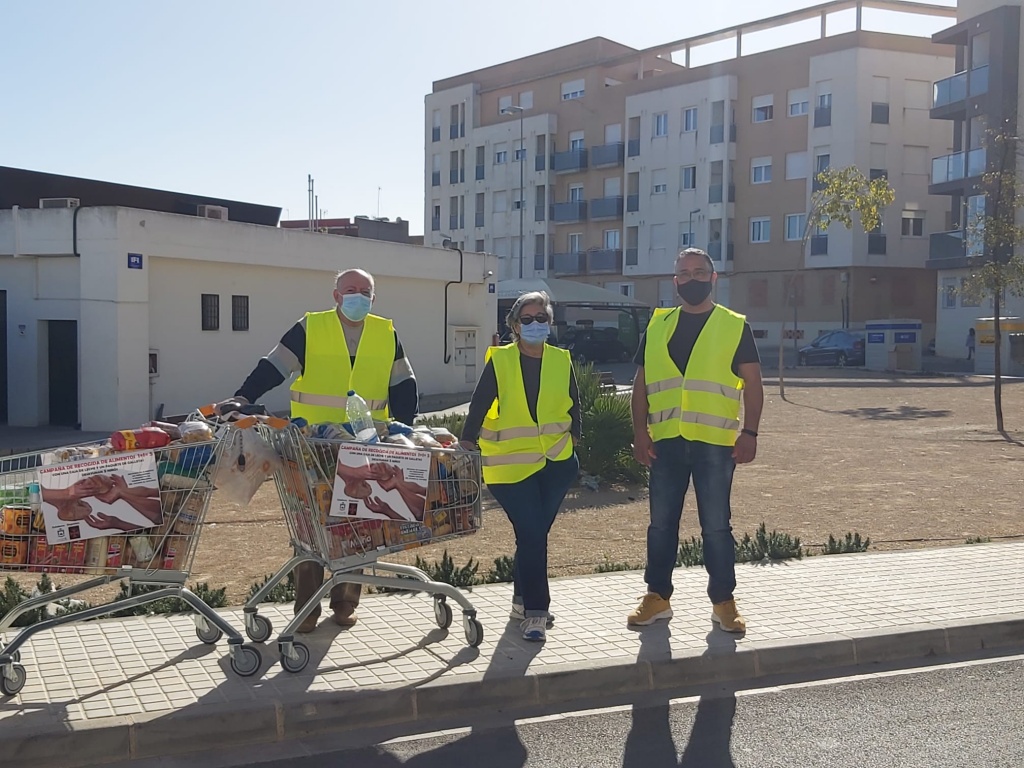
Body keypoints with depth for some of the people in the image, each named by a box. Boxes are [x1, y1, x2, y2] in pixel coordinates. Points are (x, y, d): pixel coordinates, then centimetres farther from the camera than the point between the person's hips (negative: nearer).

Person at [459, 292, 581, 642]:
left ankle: (522, 601, 29)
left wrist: (572, 439, 7)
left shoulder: (561, 361, 4)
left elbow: (574, 407, 14)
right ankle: (535, 612, 1)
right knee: (531, 536, -8)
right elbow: (478, 406, -7)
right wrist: (466, 448, -11)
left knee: (535, 534, 11)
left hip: (555, 463, 3)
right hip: (511, 465, -3)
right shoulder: (499, 361, -6)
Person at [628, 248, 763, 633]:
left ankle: (723, 601, 16)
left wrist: (749, 432, -8)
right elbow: (641, 382, 11)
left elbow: (752, 383, 1)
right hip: (666, 441, 3)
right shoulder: (657, 326, 10)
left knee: (716, 525, 4)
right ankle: (657, 597, 21)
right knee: (661, 523, 9)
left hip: (715, 442, -2)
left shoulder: (734, 326, 3)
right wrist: (640, 431, 1)